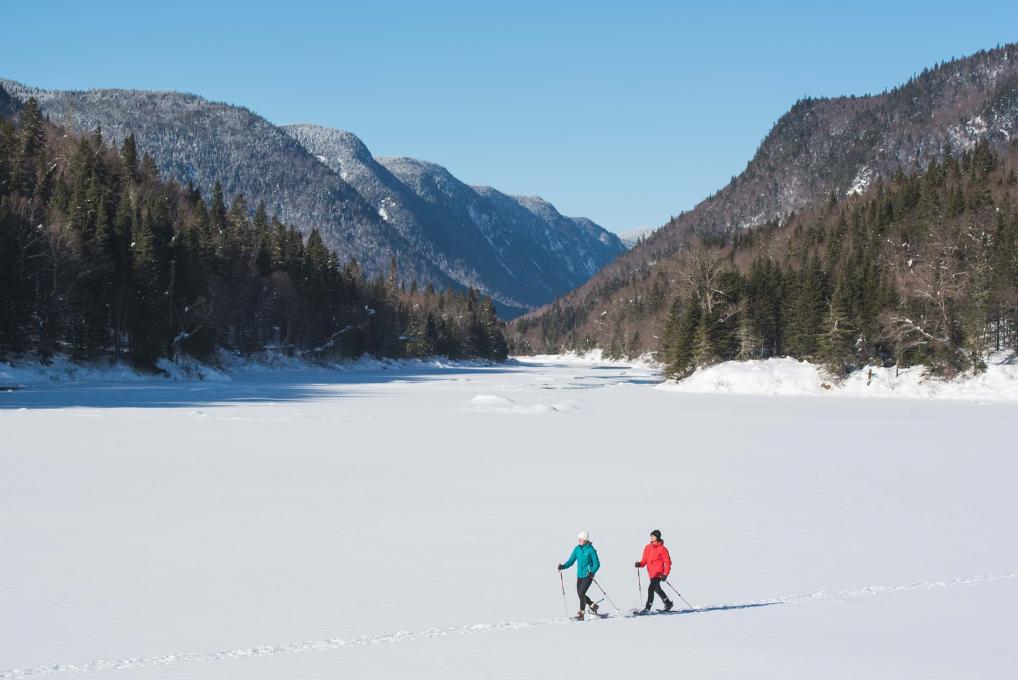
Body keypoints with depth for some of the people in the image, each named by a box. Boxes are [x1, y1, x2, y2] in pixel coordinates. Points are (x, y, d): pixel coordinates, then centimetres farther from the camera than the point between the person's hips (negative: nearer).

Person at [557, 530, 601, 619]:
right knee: (580, 594, 10)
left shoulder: (591, 550, -10)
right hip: (580, 575, 6)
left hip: (588, 575, -6)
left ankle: (581, 614, -8)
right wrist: (563, 566, -10)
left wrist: (592, 572, -26)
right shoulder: (577, 549, 6)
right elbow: (571, 561, 7)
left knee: (581, 593, -15)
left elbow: (597, 564, -9)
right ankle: (593, 605, 35)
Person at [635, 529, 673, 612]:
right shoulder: (648, 548, 9)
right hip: (651, 573, 8)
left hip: (658, 573, -8)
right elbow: (645, 560, 11)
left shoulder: (662, 549, -9)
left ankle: (647, 608, -17)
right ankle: (668, 603, 42)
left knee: (651, 589, -19)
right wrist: (640, 564, -10)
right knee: (657, 589, 24)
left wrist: (665, 574, -15)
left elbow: (667, 562, -8)